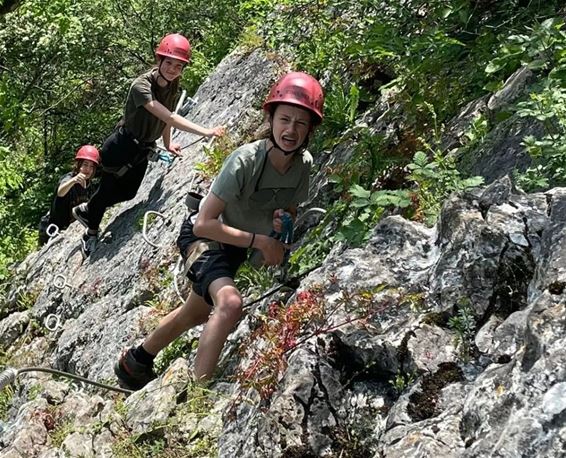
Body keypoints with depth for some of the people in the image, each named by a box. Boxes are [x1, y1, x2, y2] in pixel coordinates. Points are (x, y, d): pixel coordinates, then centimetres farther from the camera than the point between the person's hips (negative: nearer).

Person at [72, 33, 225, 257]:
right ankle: (91, 234, 34)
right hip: (121, 147, -8)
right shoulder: (142, 85, -31)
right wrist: (204, 132, -47)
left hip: (143, 149, 8)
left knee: (127, 193, 21)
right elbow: (168, 117, -41)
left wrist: (167, 144, 13)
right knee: (108, 190, 6)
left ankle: (86, 210, 47)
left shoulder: (173, 85, -6)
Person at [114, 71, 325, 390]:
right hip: (204, 237, -7)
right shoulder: (245, 161, -32)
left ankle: (136, 361, 46)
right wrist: (260, 241, -32)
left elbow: (291, 210, 3)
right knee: (230, 303, -35)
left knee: (196, 314, 22)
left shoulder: (304, 163, -15)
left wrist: (284, 223, -20)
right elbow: (203, 223, -32)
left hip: (238, 246, 7)